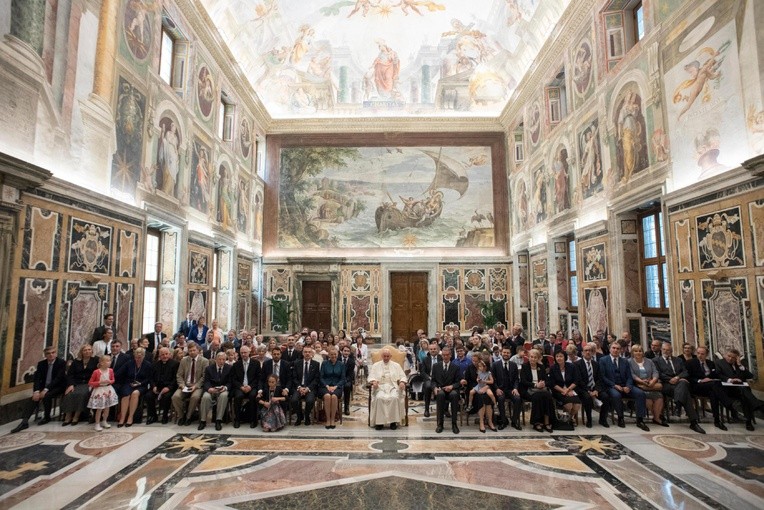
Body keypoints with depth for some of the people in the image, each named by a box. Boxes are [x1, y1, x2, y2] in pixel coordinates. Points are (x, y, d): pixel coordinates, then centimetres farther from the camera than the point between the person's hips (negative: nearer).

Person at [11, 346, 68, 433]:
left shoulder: (61, 363, -11)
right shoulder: (41, 364, 5)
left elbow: (58, 378, -19)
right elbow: (37, 378, -4)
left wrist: (46, 390, -28)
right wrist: (36, 391, -21)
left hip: (57, 387, -4)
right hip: (44, 387, 4)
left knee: (46, 396, -31)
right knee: (34, 397, -24)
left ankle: (47, 417, -9)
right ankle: (24, 421, -29)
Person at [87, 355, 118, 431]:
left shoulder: (110, 371, -3)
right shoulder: (96, 372, -16)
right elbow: (90, 383, -10)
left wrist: (110, 381, -11)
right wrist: (100, 382, -21)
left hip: (108, 390, 4)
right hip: (99, 391, -4)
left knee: (107, 407, 10)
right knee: (99, 409, 0)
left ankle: (104, 422, 28)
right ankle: (97, 424, 15)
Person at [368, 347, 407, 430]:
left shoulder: (396, 365, 18)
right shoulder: (376, 365, 16)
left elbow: (402, 376, 12)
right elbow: (371, 377, 7)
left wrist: (402, 382, -11)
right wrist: (373, 381, -16)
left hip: (393, 387, 0)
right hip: (380, 387, 0)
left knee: (395, 397, -33)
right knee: (379, 398, -33)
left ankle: (393, 421, -21)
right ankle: (379, 421, -24)